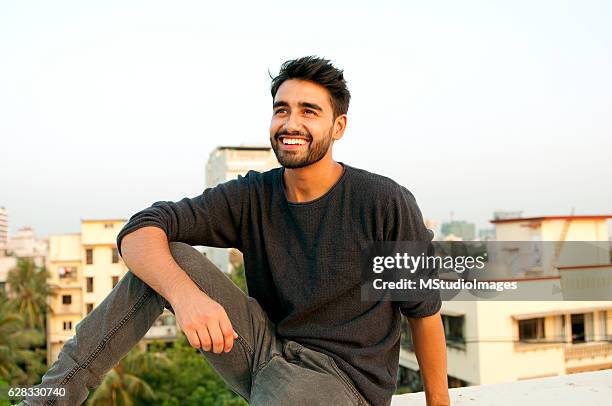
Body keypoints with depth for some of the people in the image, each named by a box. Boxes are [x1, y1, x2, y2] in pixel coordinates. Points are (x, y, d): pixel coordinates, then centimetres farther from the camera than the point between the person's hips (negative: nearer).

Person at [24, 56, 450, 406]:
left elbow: (424, 308, -4)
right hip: (264, 349, 4)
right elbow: (140, 233, -15)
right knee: (165, 258, -11)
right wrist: (185, 293, -36)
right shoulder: (251, 197, -4)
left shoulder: (387, 203, -14)